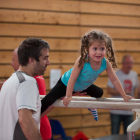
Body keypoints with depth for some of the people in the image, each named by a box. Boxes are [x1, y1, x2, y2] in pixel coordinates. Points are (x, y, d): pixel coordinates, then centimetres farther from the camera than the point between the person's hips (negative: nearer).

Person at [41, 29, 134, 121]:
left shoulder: (106, 63, -24)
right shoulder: (82, 60, -38)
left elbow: (115, 80, -13)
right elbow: (73, 78, -30)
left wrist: (124, 96, -10)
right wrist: (68, 96, -28)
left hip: (84, 86, 6)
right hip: (66, 83, -6)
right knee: (49, 100, -19)